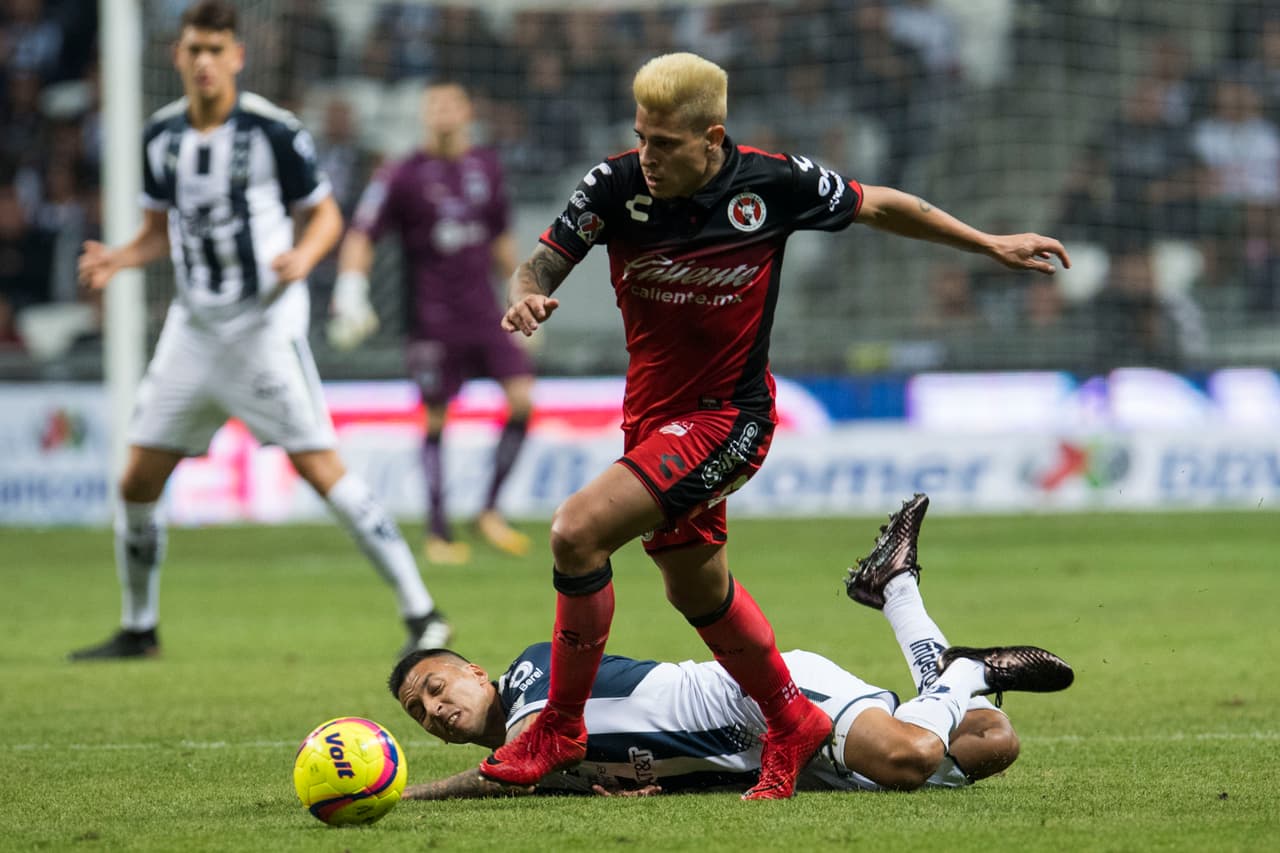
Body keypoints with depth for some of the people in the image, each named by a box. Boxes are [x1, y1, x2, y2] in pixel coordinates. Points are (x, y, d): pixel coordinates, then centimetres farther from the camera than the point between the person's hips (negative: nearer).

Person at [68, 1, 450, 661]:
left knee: (321, 469, -13)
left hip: (265, 326, -5)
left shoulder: (273, 131, -11)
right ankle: (137, 630, 21)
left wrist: (302, 258, -21)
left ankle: (421, 612, -7)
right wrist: (115, 260, -2)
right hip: (193, 327, 5)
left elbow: (324, 215, -1)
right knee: (137, 483, 4)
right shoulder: (162, 135, 5)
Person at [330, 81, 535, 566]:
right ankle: (437, 533, 8)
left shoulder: (486, 167, 11)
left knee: (523, 398, -10)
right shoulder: (403, 177, -3)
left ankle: (490, 512, 2)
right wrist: (350, 294, -14)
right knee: (436, 421, -2)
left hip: (484, 314, 4)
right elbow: (361, 236, -2)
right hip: (432, 320, -4)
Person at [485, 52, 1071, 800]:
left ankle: (562, 728, -5)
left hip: (726, 416, -5)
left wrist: (991, 244, 7)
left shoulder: (774, 183, -18)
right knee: (697, 589, 20)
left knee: (578, 532, -20)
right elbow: (545, 261, -7)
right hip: (652, 412, 5)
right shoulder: (618, 185, -13)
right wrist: (527, 297, -33)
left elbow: (876, 206, -1)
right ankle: (794, 724, 43)